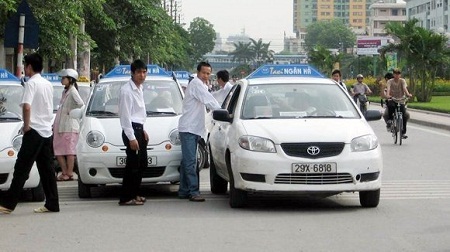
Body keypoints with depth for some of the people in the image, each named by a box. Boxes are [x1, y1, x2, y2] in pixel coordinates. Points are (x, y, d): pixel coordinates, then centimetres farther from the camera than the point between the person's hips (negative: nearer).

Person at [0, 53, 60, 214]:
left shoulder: (31, 83, -11)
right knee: (46, 169, 9)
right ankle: (52, 204, 7)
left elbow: (26, 106, -23)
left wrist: (26, 126, -12)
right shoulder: (48, 84, 14)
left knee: (21, 168, -7)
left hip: (34, 131, -8)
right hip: (47, 131, 8)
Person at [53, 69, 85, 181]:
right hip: (59, 125, 9)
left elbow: (81, 104, -24)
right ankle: (64, 172, 13)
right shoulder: (65, 91, 16)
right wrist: (55, 124, 20)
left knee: (69, 150, -5)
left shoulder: (72, 90, -10)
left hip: (69, 125, -9)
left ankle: (69, 173, -2)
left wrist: (72, 112, -12)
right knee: (58, 150, 8)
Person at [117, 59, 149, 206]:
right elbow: (125, 115, -18)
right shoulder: (127, 90, -14)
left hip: (139, 129, 10)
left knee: (142, 164, 14)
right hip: (131, 130, -10)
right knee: (133, 165, -9)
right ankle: (126, 198, -5)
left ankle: (134, 194, 23)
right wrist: (131, 137, -21)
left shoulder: (139, 88, 14)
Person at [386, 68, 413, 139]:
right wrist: (387, 95, -43)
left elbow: (404, 88, -19)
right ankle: (389, 120, -19)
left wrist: (408, 94, -40)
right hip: (392, 99, -2)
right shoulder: (390, 81, -3)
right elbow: (388, 88, -21)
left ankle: (403, 132, 2)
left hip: (401, 100, 2)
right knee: (390, 106, -38)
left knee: (404, 115, -11)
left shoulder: (402, 81, -1)